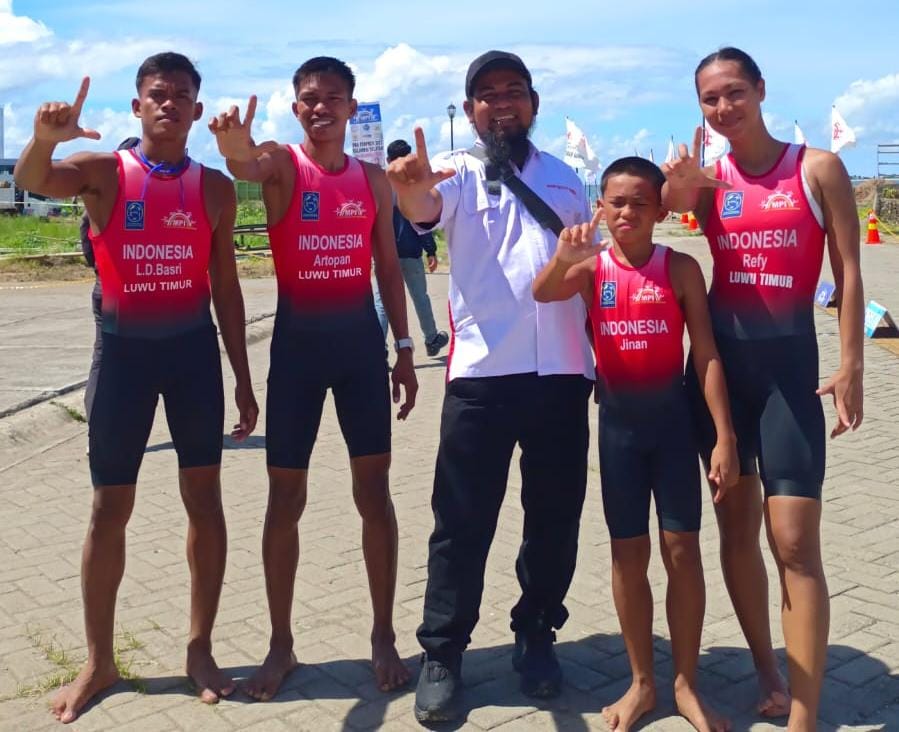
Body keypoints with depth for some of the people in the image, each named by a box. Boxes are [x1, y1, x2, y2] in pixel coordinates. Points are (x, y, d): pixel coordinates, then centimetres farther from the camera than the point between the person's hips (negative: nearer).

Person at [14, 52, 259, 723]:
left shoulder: (215, 188, 3)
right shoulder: (103, 171, -2)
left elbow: (225, 286, 7)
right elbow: (33, 181, -23)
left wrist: (243, 380, 7)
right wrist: (46, 138, -47)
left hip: (194, 346, 2)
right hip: (124, 347, -1)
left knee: (205, 499, 4)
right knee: (110, 506, 5)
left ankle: (200, 649, 20)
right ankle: (99, 661, 21)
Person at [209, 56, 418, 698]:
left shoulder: (373, 178, 8)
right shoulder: (282, 163, -3)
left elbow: (388, 267, 11)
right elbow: (248, 169, -29)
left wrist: (404, 348, 6)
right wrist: (234, 148, -53)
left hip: (361, 337, 2)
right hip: (297, 338, -2)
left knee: (373, 491, 6)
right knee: (286, 496, 5)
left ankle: (384, 636, 20)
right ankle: (281, 644, 20)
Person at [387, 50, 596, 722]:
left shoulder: (565, 178, 15)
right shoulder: (458, 173, 3)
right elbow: (424, 209, -21)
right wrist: (408, 186, -45)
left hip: (562, 372, 4)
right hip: (482, 373, -3)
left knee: (556, 516, 11)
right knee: (463, 522, 2)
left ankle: (536, 635, 30)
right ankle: (442, 655, 16)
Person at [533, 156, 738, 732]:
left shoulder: (681, 268, -5)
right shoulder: (591, 267, -2)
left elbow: (706, 354, -5)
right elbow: (542, 293, -23)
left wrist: (725, 436, -9)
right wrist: (562, 257, -45)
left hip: (671, 415, -1)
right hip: (617, 419, 1)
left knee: (682, 549, 3)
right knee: (629, 552, 9)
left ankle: (687, 684, 20)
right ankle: (642, 682, 24)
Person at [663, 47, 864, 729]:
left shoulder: (819, 168, -1)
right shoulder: (707, 177, 7)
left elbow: (849, 273, -3)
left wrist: (851, 366, -8)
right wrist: (675, 185, -32)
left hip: (789, 359, -3)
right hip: (720, 357, 4)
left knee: (795, 542, -8)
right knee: (736, 525, 11)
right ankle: (768, 674, 28)